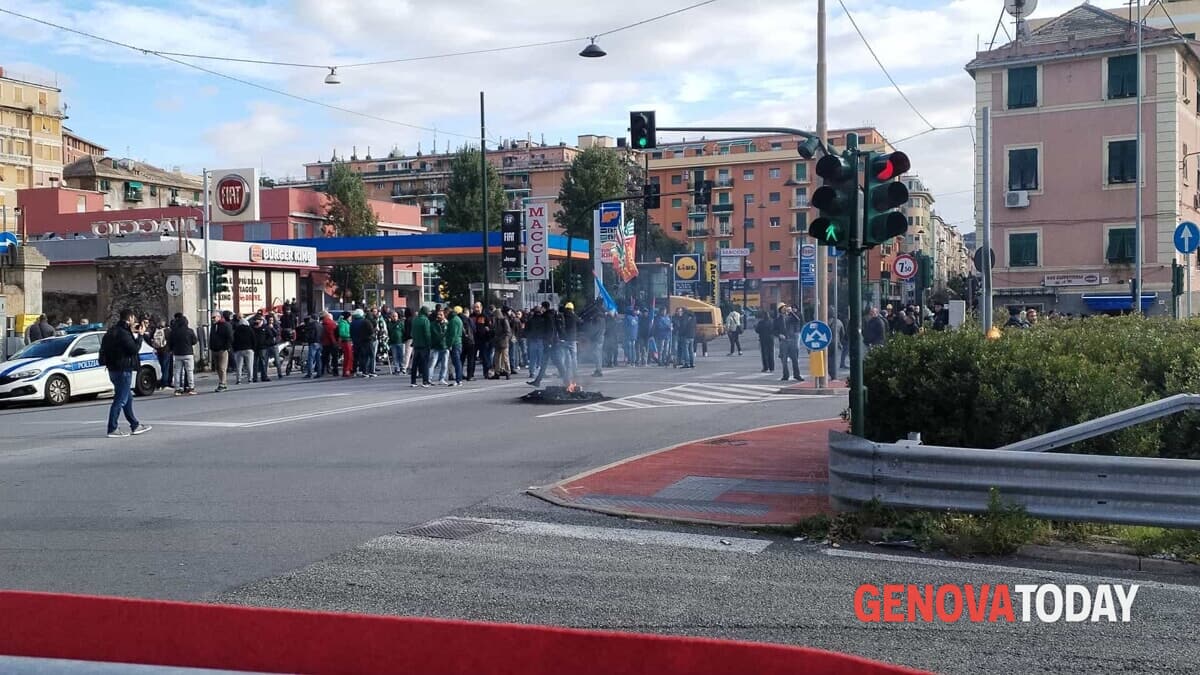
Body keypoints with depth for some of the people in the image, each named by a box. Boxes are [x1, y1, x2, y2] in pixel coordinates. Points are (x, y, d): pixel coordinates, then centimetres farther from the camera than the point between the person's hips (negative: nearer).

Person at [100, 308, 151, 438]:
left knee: (128, 398, 17)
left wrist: (133, 333, 15)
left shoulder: (114, 330, 13)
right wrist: (139, 335, -11)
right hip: (123, 370, -11)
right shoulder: (123, 333, -17)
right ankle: (113, 429, -4)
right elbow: (134, 349, -19)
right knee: (120, 399, -6)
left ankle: (135, 426, 24)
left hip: (114, 368, 11)